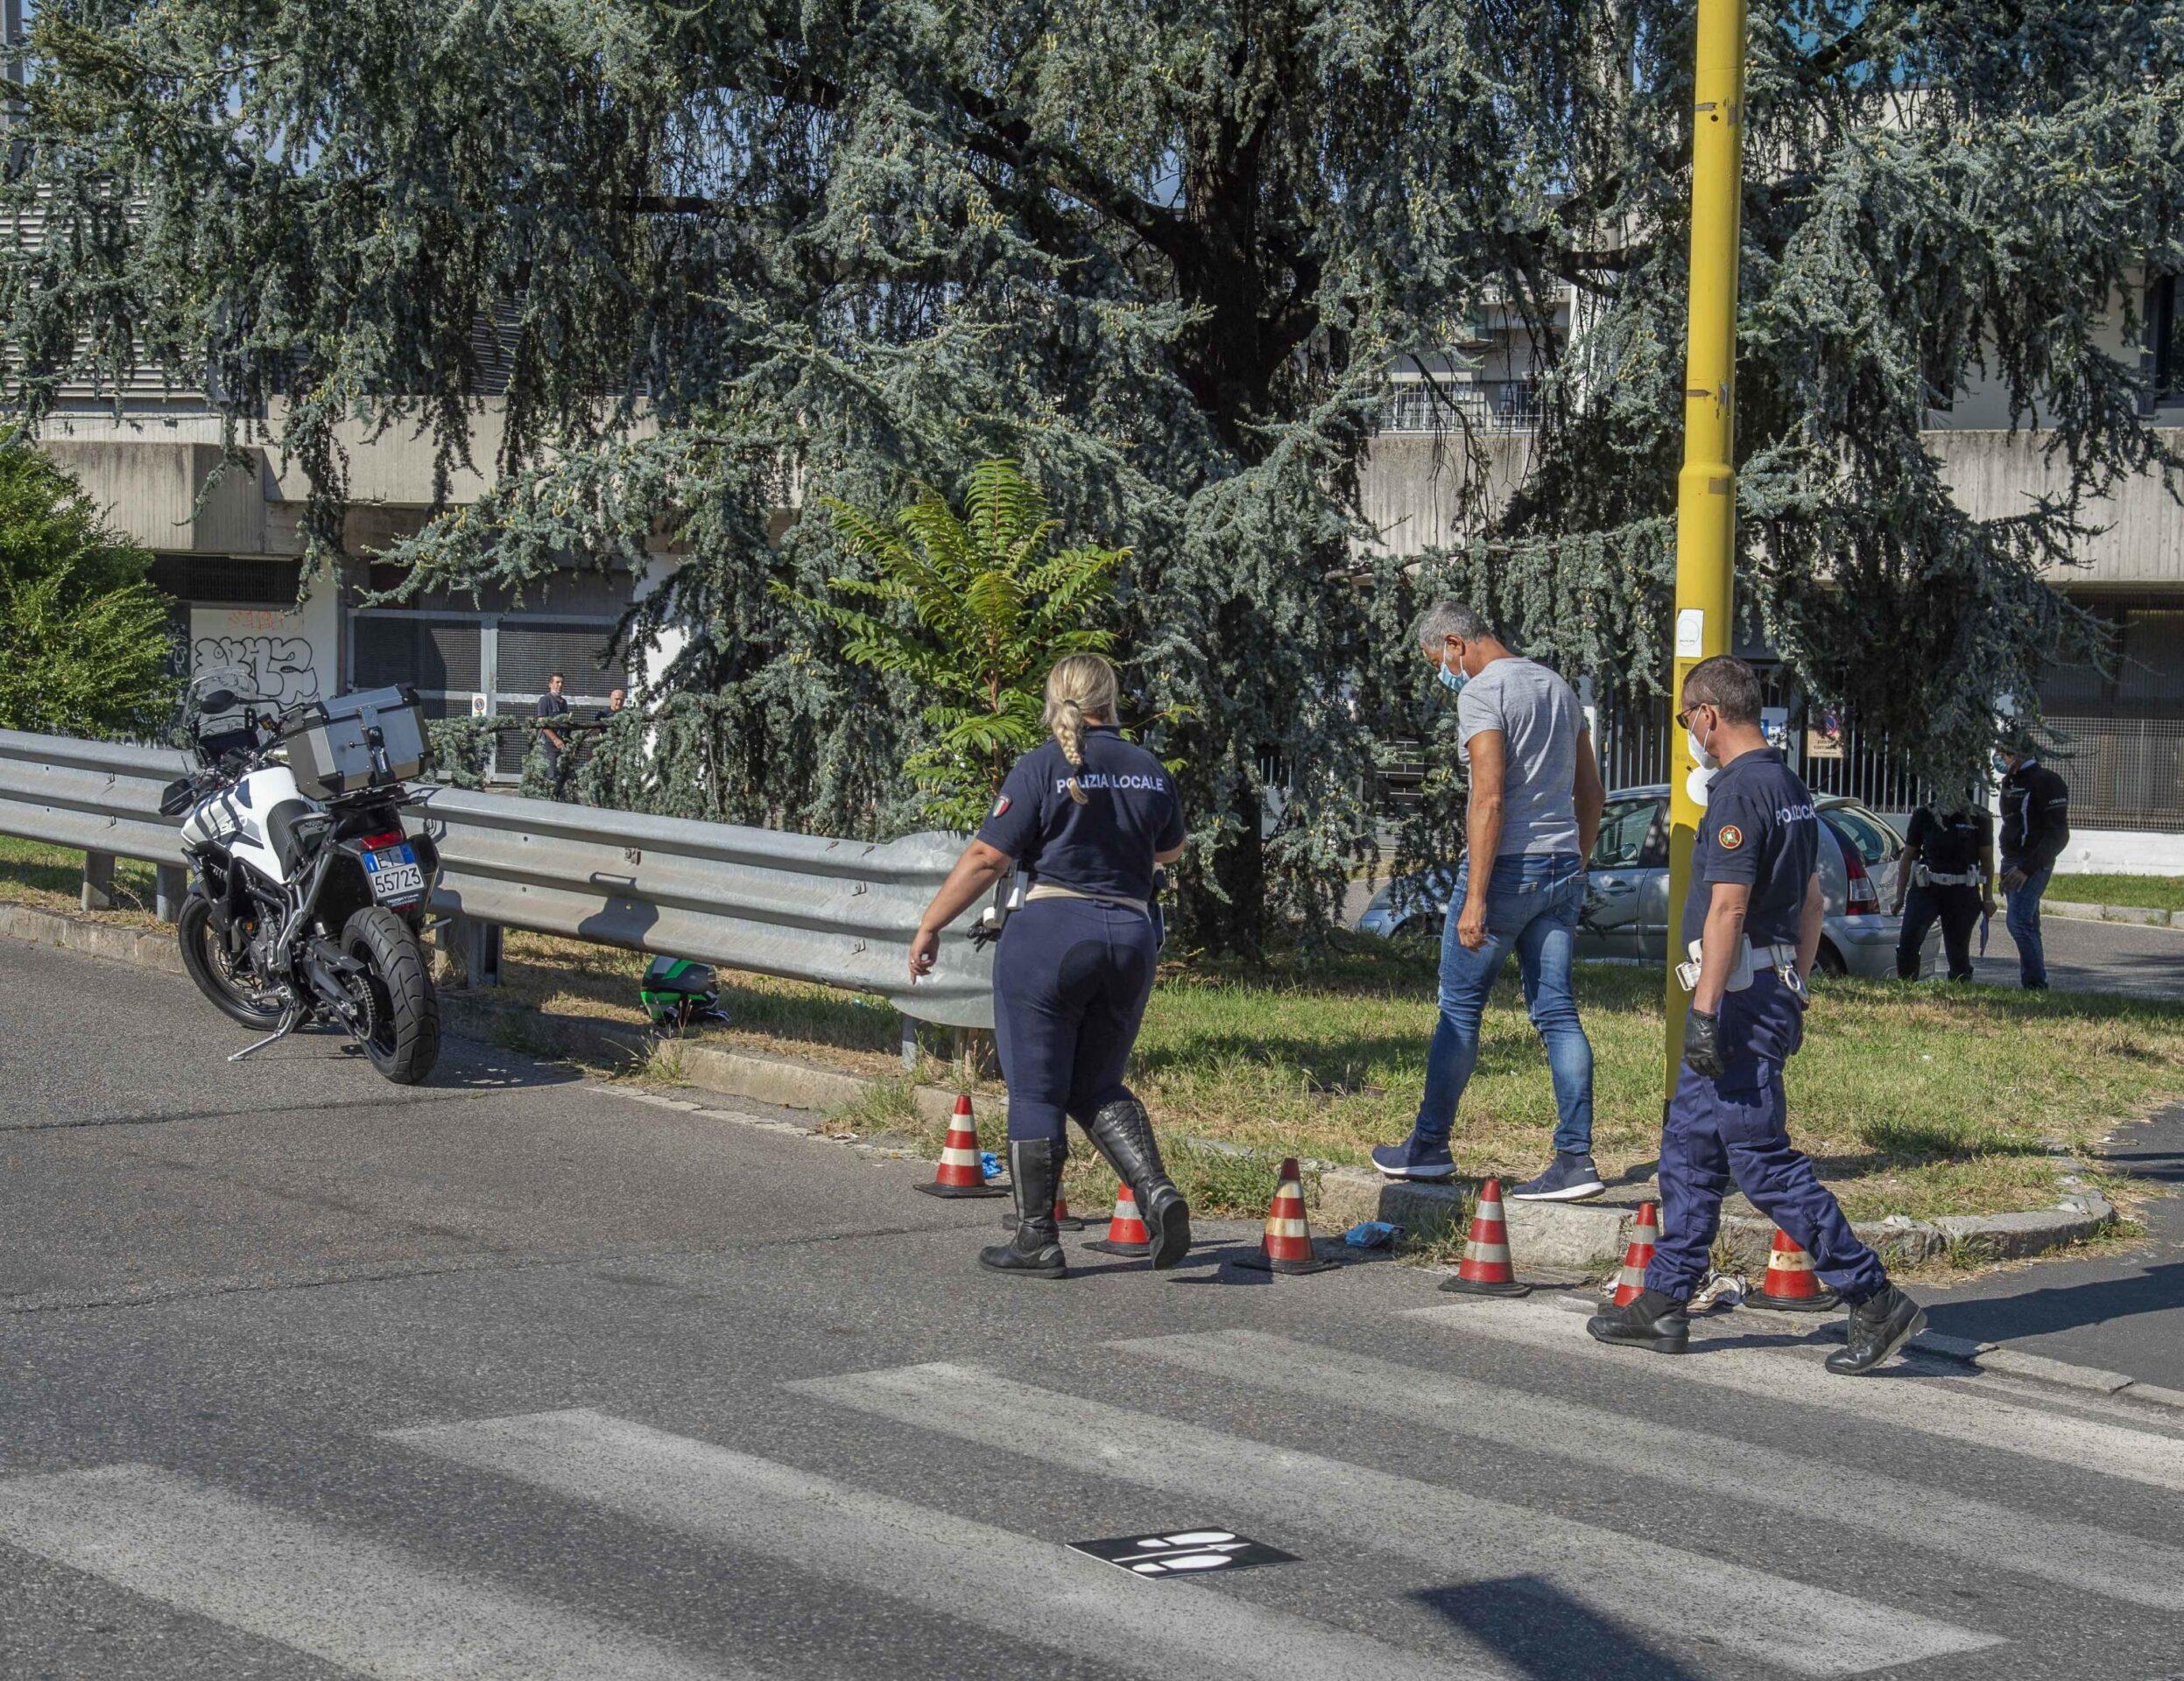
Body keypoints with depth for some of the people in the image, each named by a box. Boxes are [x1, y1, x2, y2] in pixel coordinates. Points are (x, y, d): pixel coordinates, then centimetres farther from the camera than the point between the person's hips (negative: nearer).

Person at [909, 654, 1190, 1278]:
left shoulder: (1043, 766, -7)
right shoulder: (1152, 772, 8)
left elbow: (986, 858, -9)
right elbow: (1170, 850, 26)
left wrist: (929, 926, 0)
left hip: (1051, 932, -5)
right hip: (1130, 939, 5)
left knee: (1035, 1092, 4)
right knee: (1097, 1087, 17)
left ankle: (1036, 1239, 8)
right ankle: (1156, 1189, -5)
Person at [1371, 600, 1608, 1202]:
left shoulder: (1482, 693, -10)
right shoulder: (1558, 687, 16)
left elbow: (1490, 797, -19)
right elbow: (1591, 795, 18)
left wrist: (1475, 897, -20)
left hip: (1506, 865, -8)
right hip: (1561, 866, 8)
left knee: (1460, 1009, 5)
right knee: (1557, 1013, 5)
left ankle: (1428, 1147, 14)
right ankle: (1575, 1159, -2)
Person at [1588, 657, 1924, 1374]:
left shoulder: (1739, 791, -17)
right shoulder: (1791, 789, 15)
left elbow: (1728, 909, -22)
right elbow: (1812, 901, 20)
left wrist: (1704, 1011, -22)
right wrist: (1795, 993, 24)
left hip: (1739, 998, -10)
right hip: (1775, 991, 10)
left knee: (1765, 1164, -8)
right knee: (1688, 1152, 14)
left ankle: (1875, 1301, -6)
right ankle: (1662, 1306, 18)